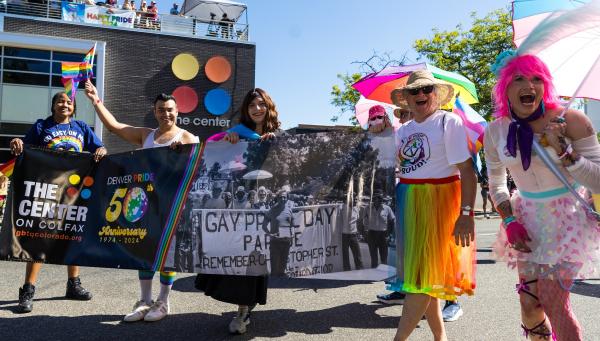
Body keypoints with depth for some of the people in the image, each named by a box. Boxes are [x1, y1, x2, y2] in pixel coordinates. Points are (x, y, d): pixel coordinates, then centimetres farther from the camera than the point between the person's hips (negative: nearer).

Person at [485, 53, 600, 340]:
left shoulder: (571, 121, -15)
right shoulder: (495, 131, -4)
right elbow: (496, 184, 10)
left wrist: (562, 150, -28)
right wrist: (509, 221, -3)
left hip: (565, 218, -4)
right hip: (527, 219, 4)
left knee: (552, 301, -6)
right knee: (529, 302, 10)